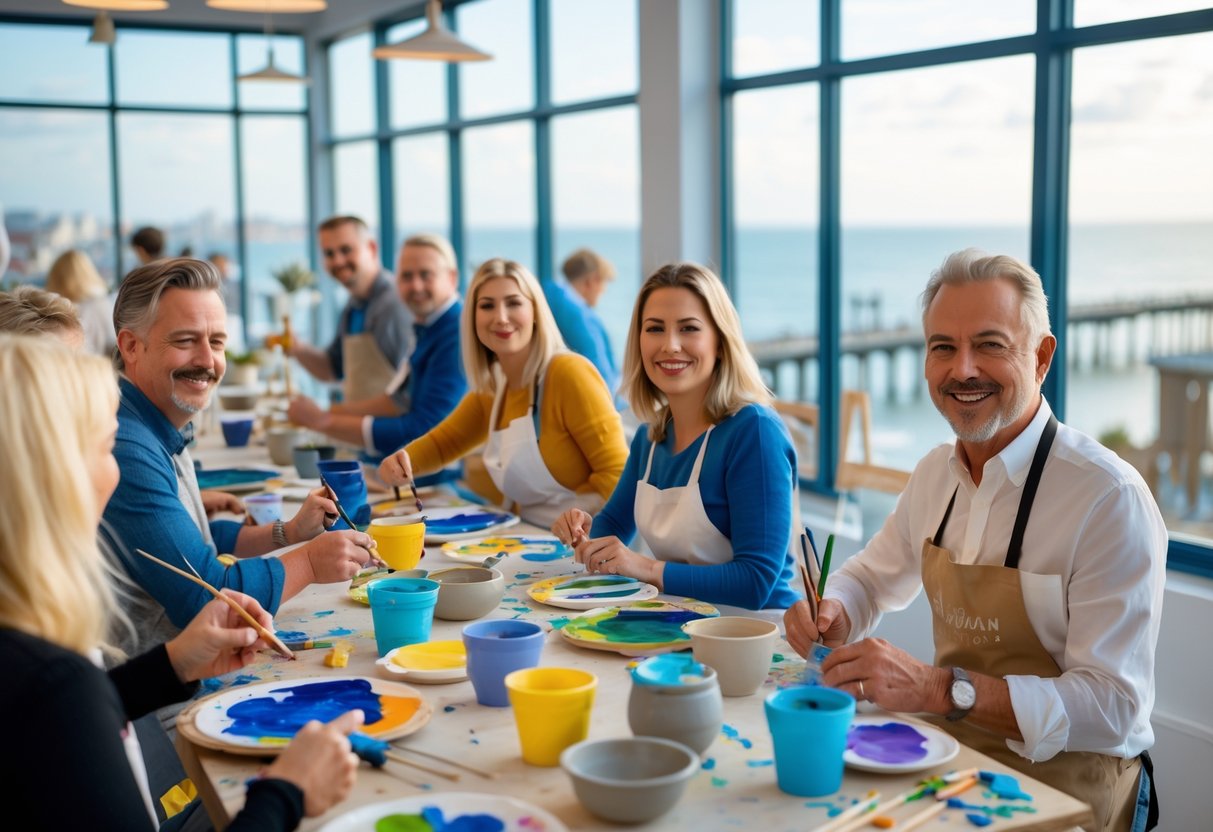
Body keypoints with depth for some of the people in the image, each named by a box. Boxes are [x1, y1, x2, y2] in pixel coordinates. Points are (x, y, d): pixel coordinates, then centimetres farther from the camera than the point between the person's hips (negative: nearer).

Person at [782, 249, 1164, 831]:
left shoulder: (1112, 500, -18)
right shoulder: (935, 474, 3)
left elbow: (1113, 707, -22)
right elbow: (873, 576, 20)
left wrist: (939, 688, -32)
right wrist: (833, 613, -4)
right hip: (953, 757, 6)